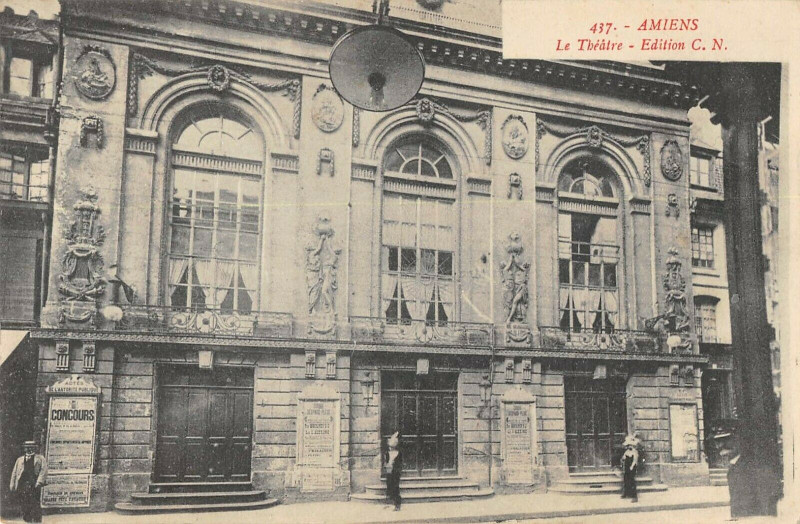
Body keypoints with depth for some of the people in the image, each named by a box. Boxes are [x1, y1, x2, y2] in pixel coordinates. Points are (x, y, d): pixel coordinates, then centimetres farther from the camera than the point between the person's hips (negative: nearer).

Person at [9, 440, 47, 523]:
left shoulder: (40, 458, 13)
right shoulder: (20, 459, 23)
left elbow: (44, 470, 2)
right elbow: (14, 472, 19)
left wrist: (39, 482, -12)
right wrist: (12, 486, 8)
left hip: (34, 485, -3)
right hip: (22, 485, 3)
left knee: (35, 506, -7)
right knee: (24, 506, 1)